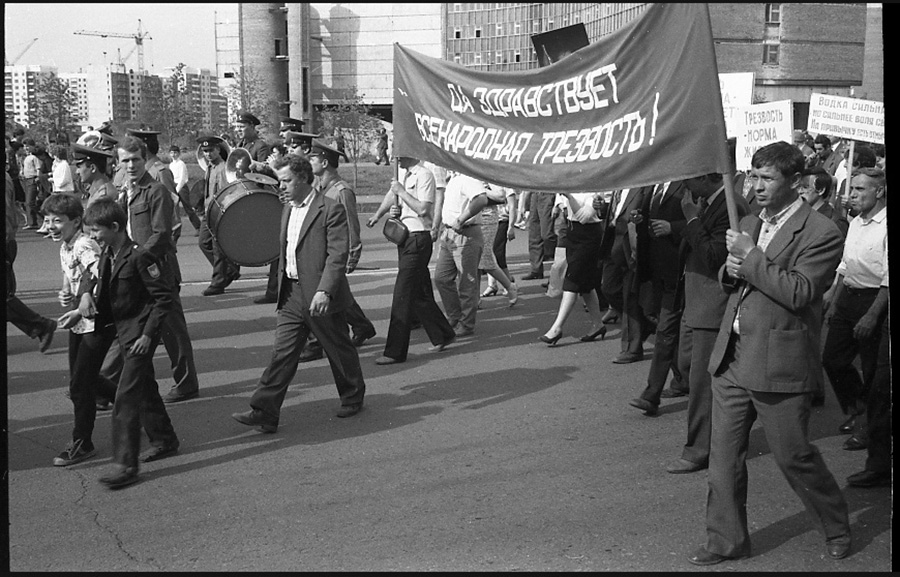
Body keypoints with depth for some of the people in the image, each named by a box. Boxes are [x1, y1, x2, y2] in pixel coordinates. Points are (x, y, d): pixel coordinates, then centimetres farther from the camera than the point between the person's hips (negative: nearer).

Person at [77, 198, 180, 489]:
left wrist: (148, 334, -20)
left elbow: (164, 296, -18)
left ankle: (125, 464, -7)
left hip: (139, 335, -9)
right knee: (145, 389, 21)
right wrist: (86, 293, 1)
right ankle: (164, 440, 37)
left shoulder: (139, 257, -20)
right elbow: (94, 277, 24)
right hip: (119, 331, 9)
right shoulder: (106, 254, 5)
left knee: (126, 397, -11)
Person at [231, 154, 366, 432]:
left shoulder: (331, 209, -12)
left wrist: (324, 290, -28)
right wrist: (282, 288, 17)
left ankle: (353, 397, 31)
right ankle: (264, 413, -2)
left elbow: (337, 255, -19)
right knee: (282, 353, 0)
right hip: (291, 296, 6)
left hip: (321, 297, -6)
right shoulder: (287, 209, 13)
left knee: (339, 351, 10)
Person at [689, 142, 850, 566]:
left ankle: (836, 526, 28)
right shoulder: (748, 224, 13)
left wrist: (751, 258, -18)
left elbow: (799, 293, -20)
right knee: (723, 454, 8)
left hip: (779, 364, -7)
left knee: (793, 455, 4)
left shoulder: (821, 233, -11)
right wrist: (730, 271, -1)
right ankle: (725, 540, 20)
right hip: (731, 357, 7)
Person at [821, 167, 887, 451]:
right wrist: (834, 299, 19)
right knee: (832, 360, 11)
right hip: (848, 297, 8)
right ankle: (856, 412, 32)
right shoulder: (855, 223, 10)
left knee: (872, 370, 3)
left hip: (874, 299, -8)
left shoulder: (885, 225, -17)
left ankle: (868, 428, 20)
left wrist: (872, 316, -22)